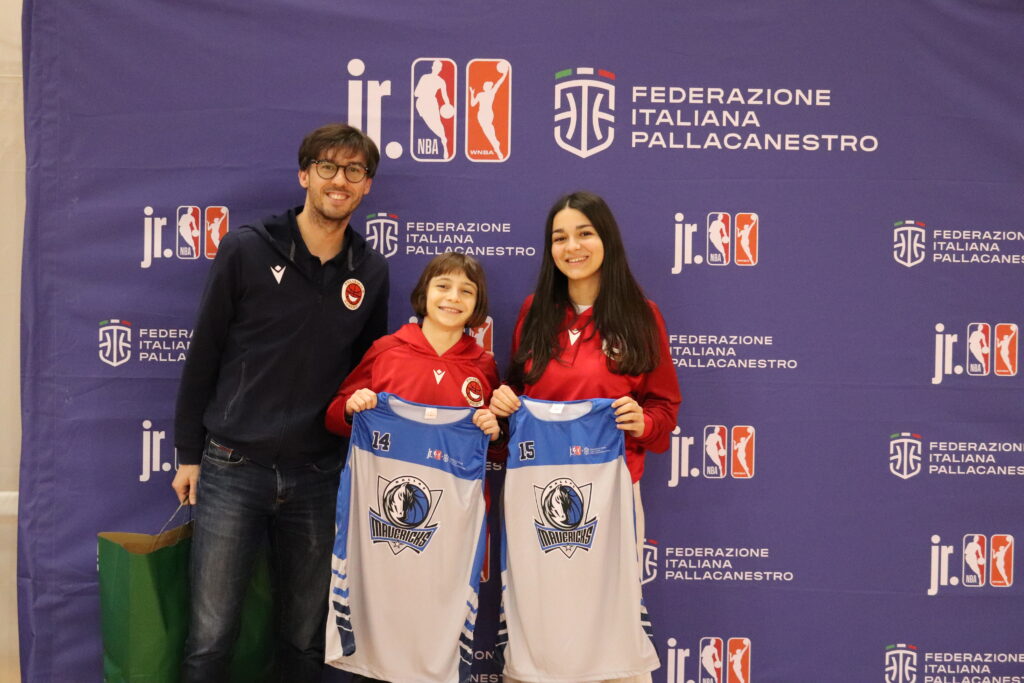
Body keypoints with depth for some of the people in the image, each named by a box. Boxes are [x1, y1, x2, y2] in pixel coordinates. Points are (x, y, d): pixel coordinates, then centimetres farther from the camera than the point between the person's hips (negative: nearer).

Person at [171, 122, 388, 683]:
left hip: (318, 477, 3)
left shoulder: (370, 273, 5)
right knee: (211, 636, 1)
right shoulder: (246, 250, -4)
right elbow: (203, 356, 0)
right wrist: (188, 453, 1)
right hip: (233, 469, -2)